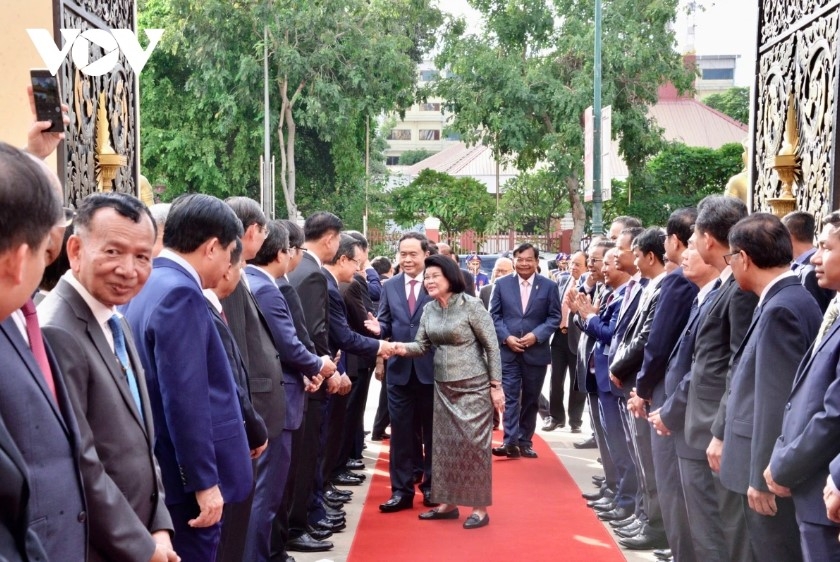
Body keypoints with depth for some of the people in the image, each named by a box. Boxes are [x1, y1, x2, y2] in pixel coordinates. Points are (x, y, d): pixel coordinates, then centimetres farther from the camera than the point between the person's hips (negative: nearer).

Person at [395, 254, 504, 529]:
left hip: (473, 385, -6)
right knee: (444, 443, 10)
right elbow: (422, 345, 4)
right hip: (443, 386, 6)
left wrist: (496, 385, -12)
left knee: (473, 442, -2)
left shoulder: (471, 305, -13)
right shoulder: (429, 309, 5)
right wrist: (403, 348, -18)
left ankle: (480, 508, 9)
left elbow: (491, 345, -11)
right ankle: (448, 503, 21)